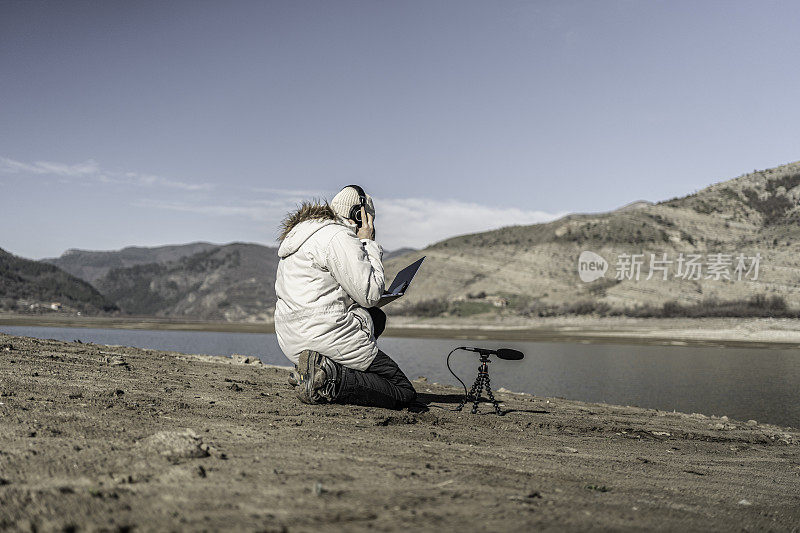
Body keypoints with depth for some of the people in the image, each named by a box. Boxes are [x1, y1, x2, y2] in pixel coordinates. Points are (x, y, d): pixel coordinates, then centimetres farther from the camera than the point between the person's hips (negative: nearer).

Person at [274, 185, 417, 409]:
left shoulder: (301, 231, 18)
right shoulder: (340, 237, -13)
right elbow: (370, 294, -13)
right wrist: (368, 244, -3)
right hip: (325, 338, -9)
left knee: (377, 317, 29)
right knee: (404, 393, 1)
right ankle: (332, 382, -18)